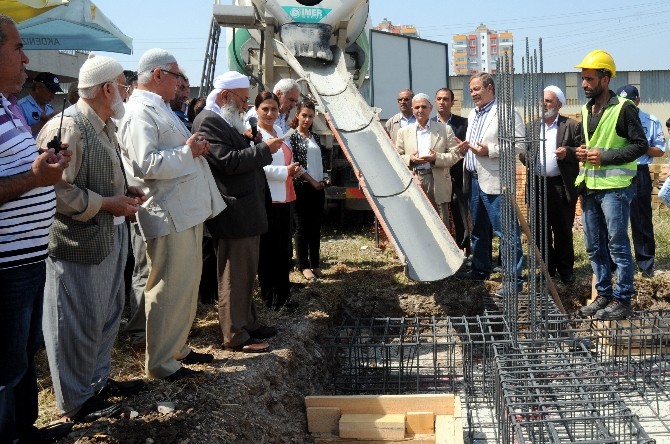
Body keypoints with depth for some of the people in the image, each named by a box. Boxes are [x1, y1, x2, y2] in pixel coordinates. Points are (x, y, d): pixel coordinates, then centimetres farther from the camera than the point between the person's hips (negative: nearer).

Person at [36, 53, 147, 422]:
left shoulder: (104, 125, 11)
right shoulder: (67, 127, -21)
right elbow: (57, 190, -26)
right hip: (80, 243, -10)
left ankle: (98, 380, 37)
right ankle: (76, 401, 20)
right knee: (78, 324, 4)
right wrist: (108, 204, -20)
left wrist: (126, 190, 5)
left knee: (107, 314, 20)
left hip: (110, 237, 10)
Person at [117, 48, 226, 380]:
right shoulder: (140, 113, -15)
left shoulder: (160, 109, 18)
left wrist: (196, 147, 11)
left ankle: (178, 348, 32)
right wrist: (187, 151, -18)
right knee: (168, 290, -1)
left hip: (187, 210, 10)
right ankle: (160, 363, 12)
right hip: (169, 216, -10)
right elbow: (146, 164, -26)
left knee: (187, 285, 18)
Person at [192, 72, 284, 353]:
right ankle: (235, 337, 6)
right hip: (234, 213, -11)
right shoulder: (209, 121, -15)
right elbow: (228, 161, -23)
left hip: (245, 212, 11)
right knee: (234, 275, -3)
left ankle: (248, 324, 29)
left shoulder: (224, 121, 18)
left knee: (246, 273, 18)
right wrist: (265, 148, -17)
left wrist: (247, 140, 7)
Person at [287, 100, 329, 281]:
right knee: (302, 227, -1)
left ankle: (315, 264, 15)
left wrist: (324, 178, 2)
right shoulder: (292, 136, -5)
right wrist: (311, 181, -12)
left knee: (316, 227, 8)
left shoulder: (313, 137, 15)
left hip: (318, 187, 6)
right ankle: (304, 265, 6)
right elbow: (293, 163, -12)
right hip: (302, 187, -6)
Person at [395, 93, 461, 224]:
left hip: (437, 182, -1)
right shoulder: (403, 132, 12)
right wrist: (409, 159, -10)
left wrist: (437, 158, -14)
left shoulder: (445, 129, 9)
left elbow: (455, 155, 4)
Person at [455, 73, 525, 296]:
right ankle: (480, 269, 31)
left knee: (506, 231, -7)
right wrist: (465, 148, 8)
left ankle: (514, 278, -2)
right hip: (474, 179, 9)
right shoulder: (472, 115, 19)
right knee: (478, 229, 18)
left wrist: (490, 150, -21)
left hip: (495, 181, -9)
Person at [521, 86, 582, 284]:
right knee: (540, 230, 9)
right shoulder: (532, 127, 13)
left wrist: (567, 152, -21)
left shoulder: (572, 126, 1)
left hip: (561, 186, -4)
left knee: (563, 230, 5)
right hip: (537, 186, 4)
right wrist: (526, 157, -7)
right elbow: (523, 151, 15)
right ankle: (547, 267, 22)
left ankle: (565, 268, 19)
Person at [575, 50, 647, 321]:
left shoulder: (623, 108, -9)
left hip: (614, 187, -8)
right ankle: (603, 295, 23)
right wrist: (582, 152, 5)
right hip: (590, 186, 8)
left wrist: (605, 156, -18)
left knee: (618, 247, -2)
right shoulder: (587, 110, 14)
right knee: (595, 247, 12)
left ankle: (622, 300, 6)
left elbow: (640, 145, -11)